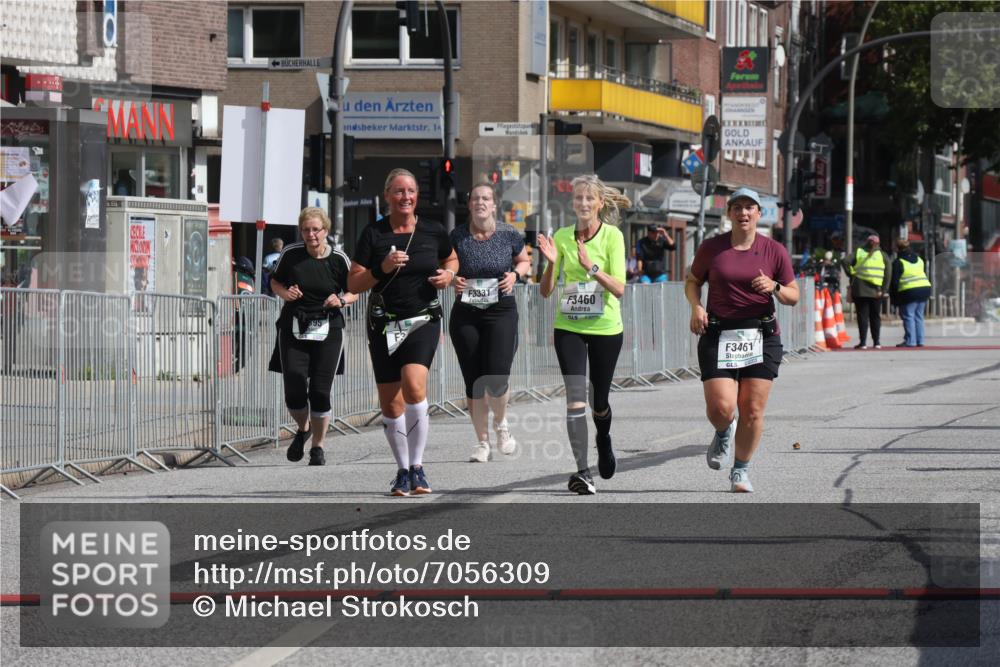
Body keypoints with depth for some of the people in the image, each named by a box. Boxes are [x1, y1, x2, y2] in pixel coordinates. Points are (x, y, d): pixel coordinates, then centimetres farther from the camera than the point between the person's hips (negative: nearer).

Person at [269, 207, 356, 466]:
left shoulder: (339, 259, -4)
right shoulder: (290, 255, -2)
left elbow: (354, 292, 7)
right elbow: (275, 281, 13)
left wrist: (341, 300, -14)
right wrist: (285, 293, -8)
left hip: (328, 330, -1)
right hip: (293, 326, 1)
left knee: (320, 392, -3)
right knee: (294, 391, -6)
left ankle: (317, 447, 17)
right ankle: (303, 429, 27)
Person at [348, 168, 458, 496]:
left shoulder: (434, 232, 2)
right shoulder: (373, 234, -1)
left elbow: (451, 260, 22)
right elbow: (353, 284, -1)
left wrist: (448, 275, 0)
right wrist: (382, 269, -17)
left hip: (423, 321, -1)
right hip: (384, 323, 1)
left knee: (413, 385, -24)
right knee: (391, 403, 3)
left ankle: (417, 466, -14)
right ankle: (402, 470, 22)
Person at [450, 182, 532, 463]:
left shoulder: (509, 235, -3)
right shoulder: (458, 236, -1)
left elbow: (525, 261, 14)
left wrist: (515, 274, -7)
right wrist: (453, 281, -9)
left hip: (501, 311, -2)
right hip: (465, 314, 2)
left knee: (496, 379, -12)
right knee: (473, 381, 3)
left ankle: (501, 423, 21)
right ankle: (482, 441, 18)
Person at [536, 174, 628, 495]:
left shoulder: (612, 236, -7)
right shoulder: (562, 236, 1)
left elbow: (619, 289, -15)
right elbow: (546, 291, 2)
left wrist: (591, 266, -28)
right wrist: (551, 263, -16)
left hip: (605, 327, -1)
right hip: (569, 327, 1)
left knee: (599, 401, 11)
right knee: (575, 396, -15)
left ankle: (604, 441, 45)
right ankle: (582, 471, -16)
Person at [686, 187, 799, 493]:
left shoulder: (775, 251, 3)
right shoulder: (711, 248, 3)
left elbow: (793, 296, 9)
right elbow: (692, 281, 16)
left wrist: (774, 287, -12)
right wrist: (696, 307, -4)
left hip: (761, 337, 1)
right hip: (718, 335, -1)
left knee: (753, 410, -2)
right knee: (720, 407, -11)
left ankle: (741, 471, 16)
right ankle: (723, 434, 26)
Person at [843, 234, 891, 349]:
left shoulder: (858, 253, 5)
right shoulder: (883, 255, 5)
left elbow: (845, 261, -9)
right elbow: (888, 274, -4)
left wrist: (852, 275, 1)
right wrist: (884, 290, -4)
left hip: (860, 290, -1)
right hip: (876, 291, 1)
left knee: (862, 316, 2)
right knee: (875, 316, 12)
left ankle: (863, 342, -3)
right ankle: (877, 342, 12)